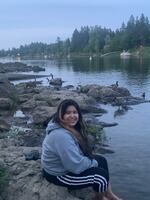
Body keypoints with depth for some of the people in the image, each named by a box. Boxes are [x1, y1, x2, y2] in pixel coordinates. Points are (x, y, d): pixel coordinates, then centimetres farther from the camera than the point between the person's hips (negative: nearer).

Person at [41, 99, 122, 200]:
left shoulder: (69, 127, -1)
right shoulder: (61, 136, -34)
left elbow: (78, 152, 14)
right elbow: (76, 166, -31)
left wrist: (92, 160, 0)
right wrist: (93, 163, -14)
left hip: (67, 162, 10)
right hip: (59, 175, -10)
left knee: (101, 160, 11)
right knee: (102, 174, -11)